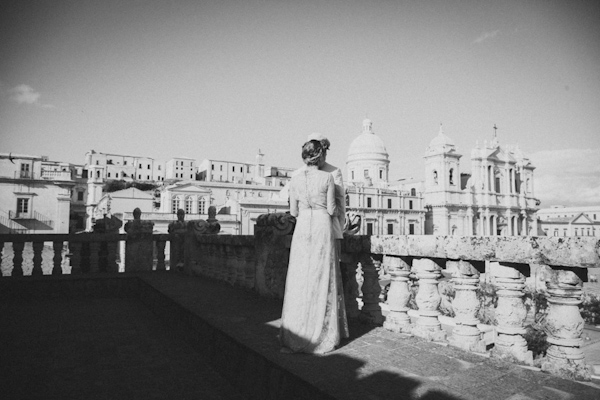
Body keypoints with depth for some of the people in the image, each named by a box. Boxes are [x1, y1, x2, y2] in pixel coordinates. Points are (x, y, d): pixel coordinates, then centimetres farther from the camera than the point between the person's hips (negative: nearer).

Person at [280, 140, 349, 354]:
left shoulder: (295, 179, 4)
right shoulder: (327, 177, -3)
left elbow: (293, 211, 8)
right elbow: (331, 209, 0)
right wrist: (335, 212, 23)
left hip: (302, 228, 2)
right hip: (323, 227, -2)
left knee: (299, 281, 5)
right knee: (322, 280, 5)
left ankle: (295, 338, 9)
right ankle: (321, 336, 11)